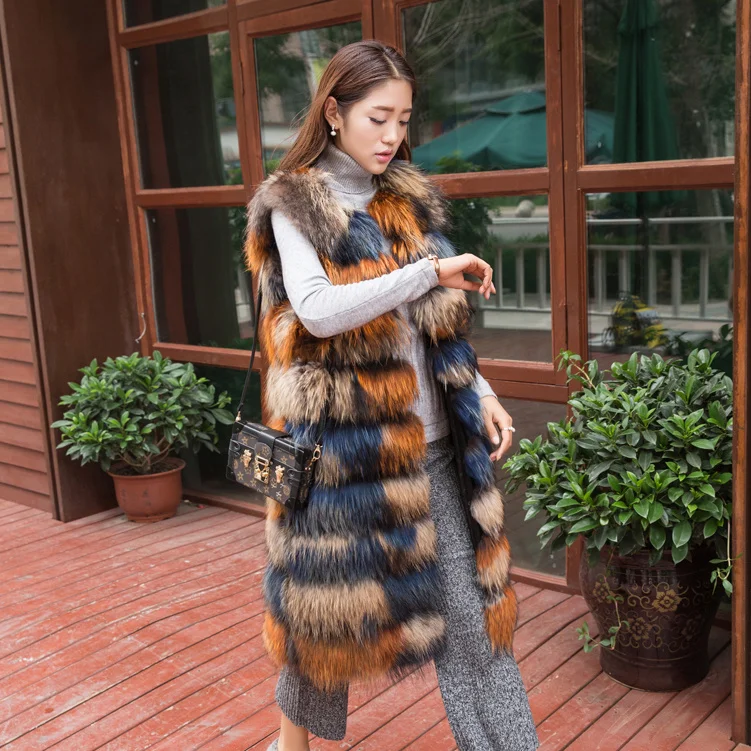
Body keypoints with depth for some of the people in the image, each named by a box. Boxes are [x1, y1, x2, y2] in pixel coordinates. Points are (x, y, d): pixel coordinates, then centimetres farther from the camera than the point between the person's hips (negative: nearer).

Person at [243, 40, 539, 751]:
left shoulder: (411, 199, 11)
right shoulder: (293, 206, -5)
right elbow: (317, 311, -22)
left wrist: (478, 391, 2)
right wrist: (430, 269, -24)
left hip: (430, 441, 5)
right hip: (345, 444, -4)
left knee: (470, 603, 4)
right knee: (334, 593, 13)